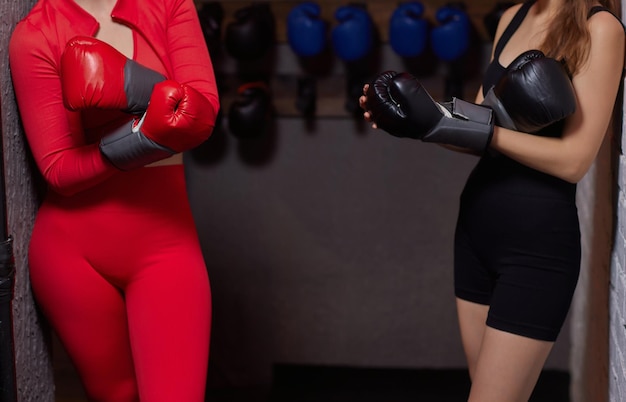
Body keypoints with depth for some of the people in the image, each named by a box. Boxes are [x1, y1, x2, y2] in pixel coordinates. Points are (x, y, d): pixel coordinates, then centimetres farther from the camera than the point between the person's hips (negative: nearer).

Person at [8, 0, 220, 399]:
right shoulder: (34, 36, -6)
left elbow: (204, 114, -9)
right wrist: (147, 139, -25)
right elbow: (60, 171, -11)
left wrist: (126, 85, -23)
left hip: (165, 239, 1)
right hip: (74, 248, -1)